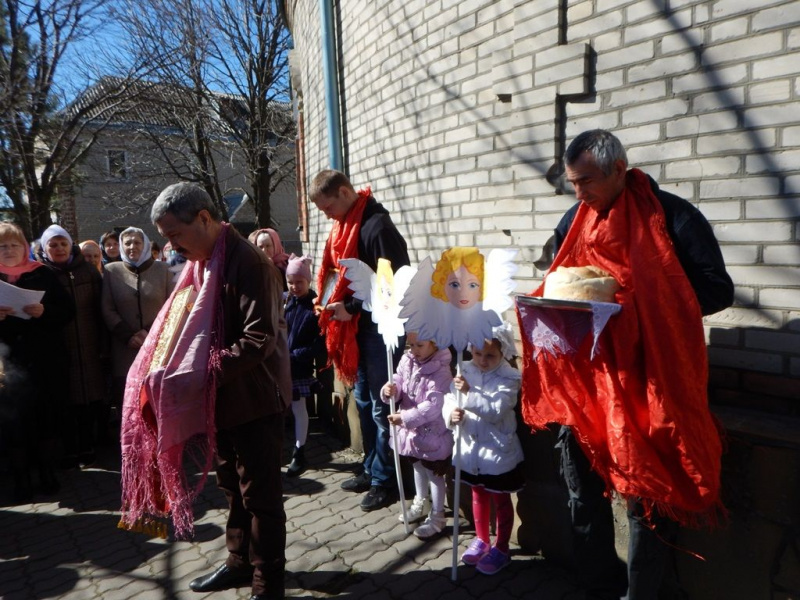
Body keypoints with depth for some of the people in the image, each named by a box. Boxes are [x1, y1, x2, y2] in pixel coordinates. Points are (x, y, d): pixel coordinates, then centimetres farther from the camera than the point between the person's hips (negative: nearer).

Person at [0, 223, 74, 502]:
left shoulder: (43, 274, 5)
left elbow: (68, 311, 2)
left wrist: (44, 311, -17)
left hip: (48, 360, 0)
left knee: (48, 416, 6)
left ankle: (47, 471, 22)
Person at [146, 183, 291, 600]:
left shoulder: (248, 263, -19)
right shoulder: (202, 263, 11)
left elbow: (260, 339, -25)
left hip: (254, 397, -9)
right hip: (223, 397, 9)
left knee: (260, 494, 4)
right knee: (233, 486, 22)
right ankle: (240, 563, 41)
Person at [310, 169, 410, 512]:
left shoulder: (377, 226, -16)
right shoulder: (345, 225, 12)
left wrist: (351, 308, -19)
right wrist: (331, 305, 5)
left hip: (379, 329, -9)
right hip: (356, 328, 9)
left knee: (381, 406, 1)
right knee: (364, 402, 17)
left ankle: (386, 480, 16)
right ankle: (371, 468, 31)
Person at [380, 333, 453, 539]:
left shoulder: (440, 370, -26)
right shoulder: (407, 360, -6)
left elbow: (433, 406, -30)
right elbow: (399, 381, 4)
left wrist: (405, 418, -32)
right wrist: (390, 389, -19)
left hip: (431, 431, -7)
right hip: (412, 427, 7)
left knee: (434, 473, 10)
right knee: (418, 467, 26)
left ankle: (437, 517, 28)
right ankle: (420, 504, 48)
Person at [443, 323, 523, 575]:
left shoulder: (509, 378, -19)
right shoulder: (464, 371, -6)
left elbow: (496, 411, -29)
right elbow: (449, 401, -6)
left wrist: (469, 393, -36)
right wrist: (452, 415, -28)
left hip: (498, 450, -5)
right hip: (471, 446, 5)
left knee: (501, 500, 14)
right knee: (478, 495, 23)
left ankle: (501, 549, 33)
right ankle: (482, 540, 44)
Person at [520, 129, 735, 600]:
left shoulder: (672, 216, -7)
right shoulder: (575, 220, 9)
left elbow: (718, 290, -9)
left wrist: (638, 303, -21)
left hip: (645, 379, -5)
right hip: (581, 376, 5)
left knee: (647, 496, 5)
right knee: (583, 491, 13)